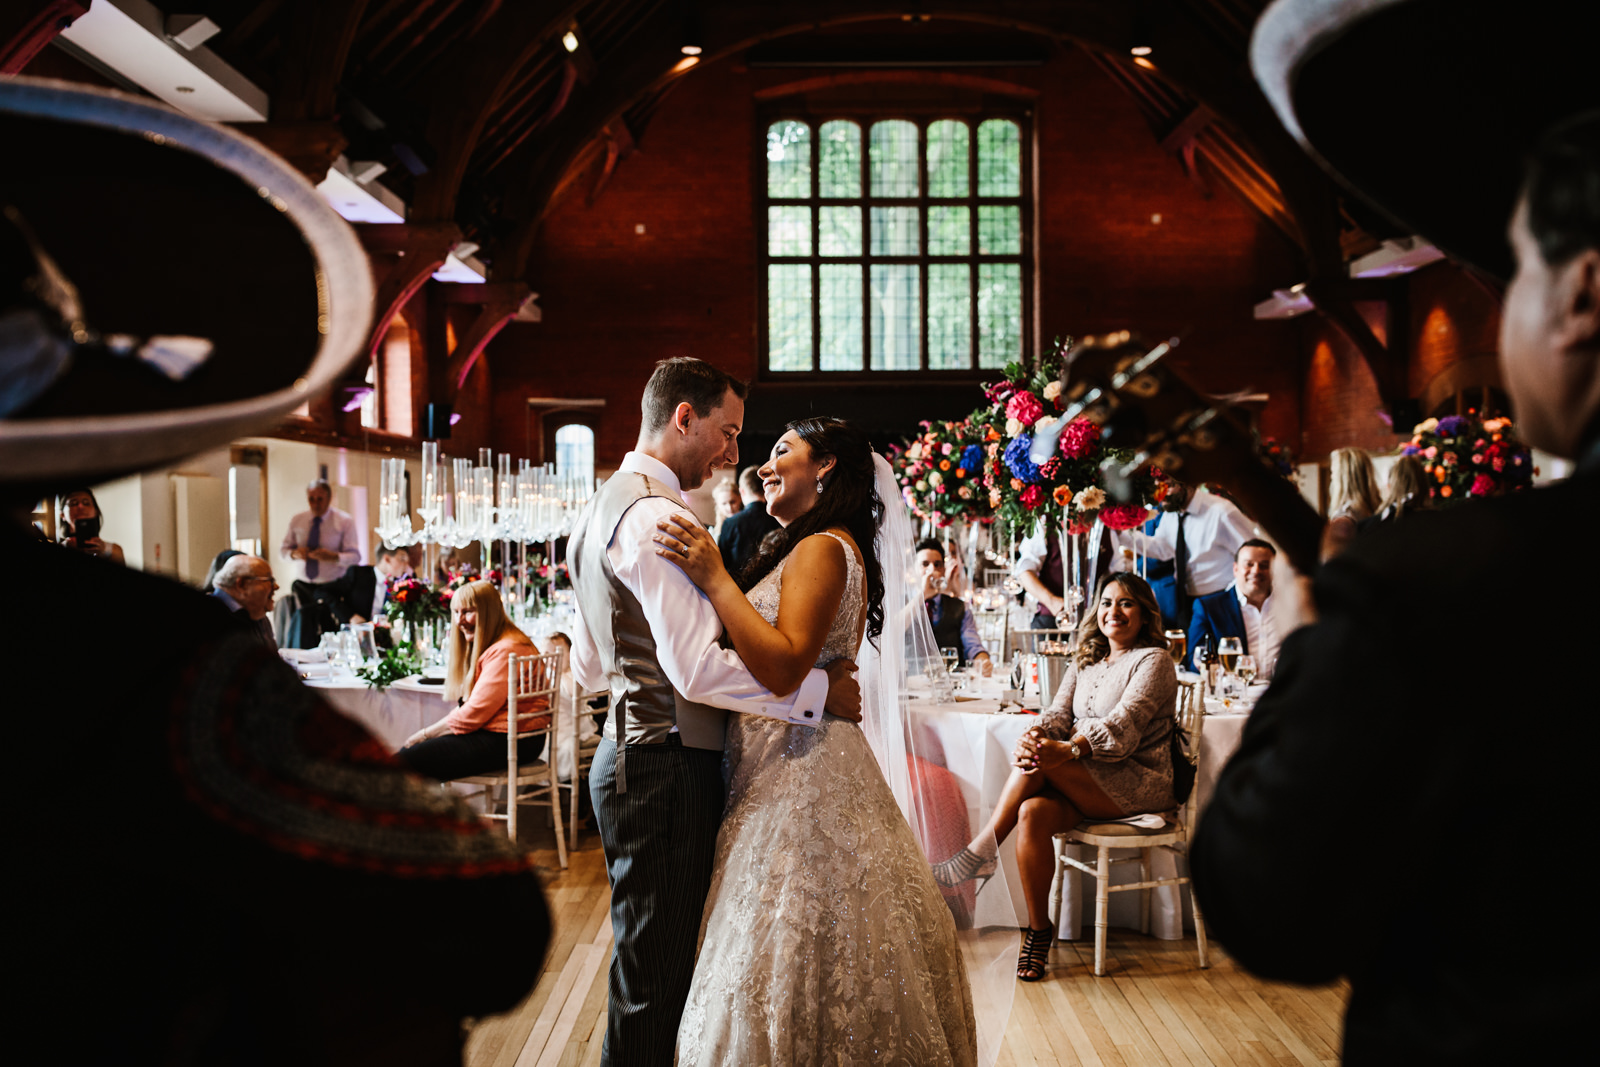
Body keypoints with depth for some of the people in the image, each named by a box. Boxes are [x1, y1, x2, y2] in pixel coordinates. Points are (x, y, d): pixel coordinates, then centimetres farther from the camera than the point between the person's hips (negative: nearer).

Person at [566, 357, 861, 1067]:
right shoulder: (656, 515, -15)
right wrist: (817, 690, -16)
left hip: (626, 757, 11)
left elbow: (588, 668, 23)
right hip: (667, 769, -11)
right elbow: (699, 668, -22)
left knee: (650, 969, 17)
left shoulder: (603, 505, 19)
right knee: (657, 980, -4)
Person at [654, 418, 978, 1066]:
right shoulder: (829, 548, 19)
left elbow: (784, 667, -24)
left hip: (800, 782, -10)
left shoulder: (821, 550, -12)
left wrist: (715, 579, -23)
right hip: (786, 772, 10)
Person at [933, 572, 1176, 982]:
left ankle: (979, 853, -19)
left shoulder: (1153, 661, -3)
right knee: (1033, 813, -27)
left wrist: (1066, 751, -35)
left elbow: (1124, 725, -18)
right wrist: (1032, 738, -19)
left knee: (1042, 763, -29)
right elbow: (1058, 715, 6)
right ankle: (1038, 931, -18)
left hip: (1139, 783, -5)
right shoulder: (1085, 662, 19)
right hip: (1087, 786, 6)